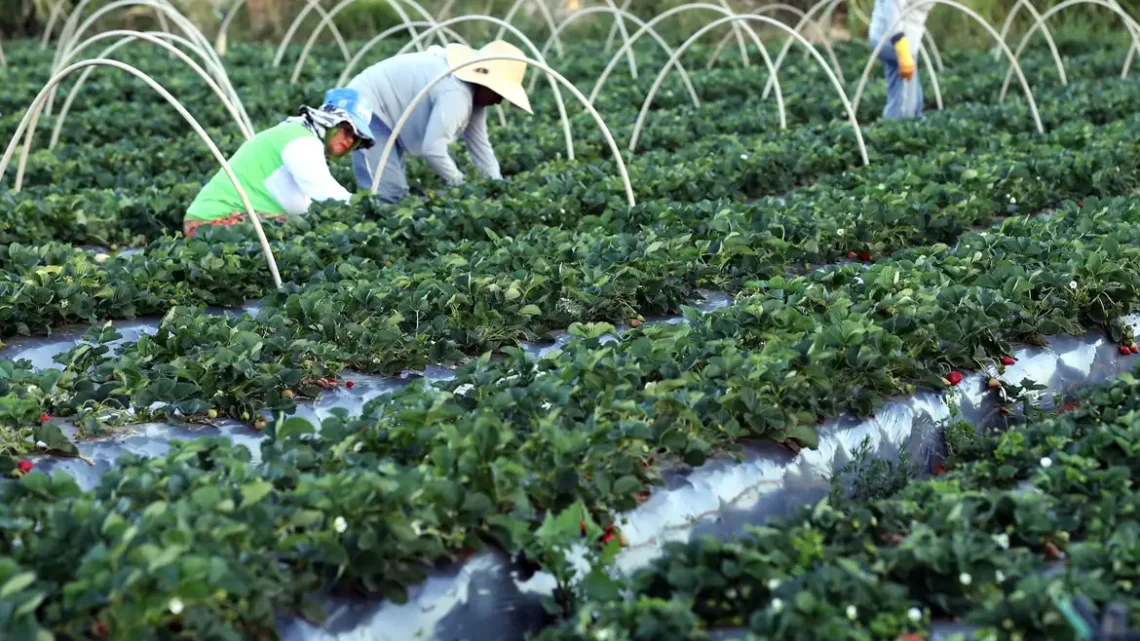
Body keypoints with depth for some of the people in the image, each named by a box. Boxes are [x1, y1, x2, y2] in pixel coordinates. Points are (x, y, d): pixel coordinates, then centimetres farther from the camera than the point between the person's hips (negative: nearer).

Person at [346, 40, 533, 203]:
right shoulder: (456, 95, -31)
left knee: (398, 192, 8)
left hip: (386, 113, 11)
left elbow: (480, 144, 8)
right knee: (388, 193, -22)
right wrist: (460, 185, -20)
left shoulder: (474, 93, 2)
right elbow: (432, 149, -34)